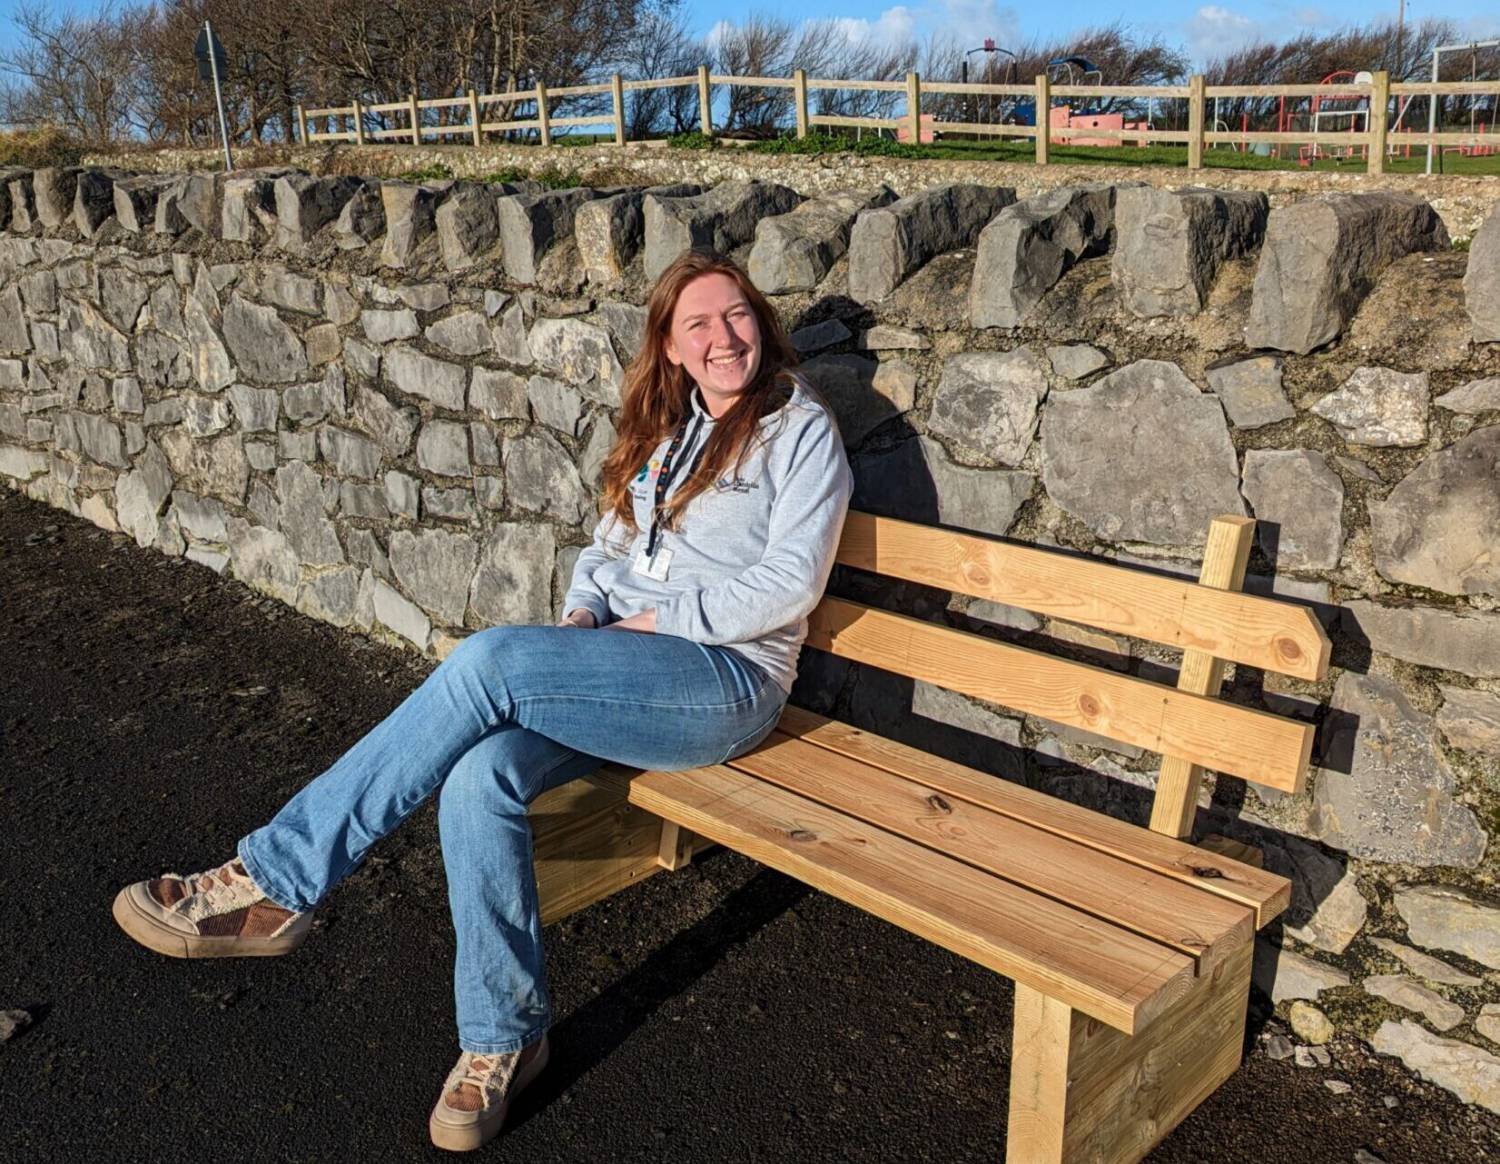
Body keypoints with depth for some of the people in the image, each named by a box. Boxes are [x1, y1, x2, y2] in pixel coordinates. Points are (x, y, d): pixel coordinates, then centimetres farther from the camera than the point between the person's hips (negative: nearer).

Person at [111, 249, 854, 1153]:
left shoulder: (801, 429, 0)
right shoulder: (660, 426, 19)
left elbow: (789, 585, -9)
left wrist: (657, 620, -11)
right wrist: (584, 613, 1)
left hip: (726, 679, -6)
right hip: (615, 672, 6)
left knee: (490, 662, -30)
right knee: (478, 778, -26)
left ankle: (273, 885, -20)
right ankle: (504, 1039, -10)